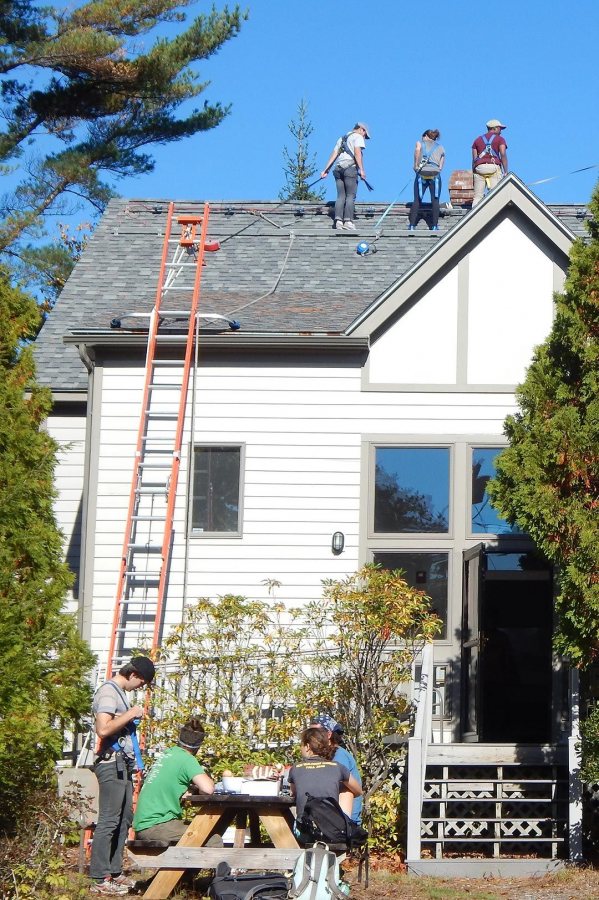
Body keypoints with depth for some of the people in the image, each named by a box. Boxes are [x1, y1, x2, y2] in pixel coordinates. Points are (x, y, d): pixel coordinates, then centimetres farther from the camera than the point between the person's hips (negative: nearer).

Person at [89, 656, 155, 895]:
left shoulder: (120, 692, 19)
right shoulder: (108, 692, -12)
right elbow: (103, 729, -23)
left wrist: (132, 717, 15)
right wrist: (130, 714, -16)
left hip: (123, 764, 11)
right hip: (112, 763, -11)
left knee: (124, 820, 12)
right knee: (108, 820, -10)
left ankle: (114, 873, 18)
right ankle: (100, 880, -10)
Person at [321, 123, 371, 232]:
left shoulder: (342, 138, 27)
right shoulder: (358, 137, 6)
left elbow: (334, 155, 21)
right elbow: (357, 153, -8)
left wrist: (326, 170, 17)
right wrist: (361, 169, -14)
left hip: (338, 168, 6)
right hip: (350, 167, -6)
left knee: (341, 196, 3)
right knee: (351, 196, -7)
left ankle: (338, 221, -9)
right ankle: (348, 221, -16)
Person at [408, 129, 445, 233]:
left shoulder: (420, 143, 16)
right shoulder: (440, 148, 24)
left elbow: (417, 149, -9)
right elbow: (441, 166, 13)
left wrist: (416, 165, -3)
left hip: (422, 173, -1)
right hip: (435, 174, 1)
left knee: (417, 201, 2)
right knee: (435, 201, 4)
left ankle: (412, 226, -2)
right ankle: (434, 226, 1)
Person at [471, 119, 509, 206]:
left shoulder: (478, 140, 23)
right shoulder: (500, 139, 12)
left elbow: (474, 159, 15)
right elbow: (503, 155, -2)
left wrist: (473, 173, 16)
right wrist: (505, 172, -3)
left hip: (479, 167, 3)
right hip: (494, 166, -3)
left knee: (477, 197, 0)